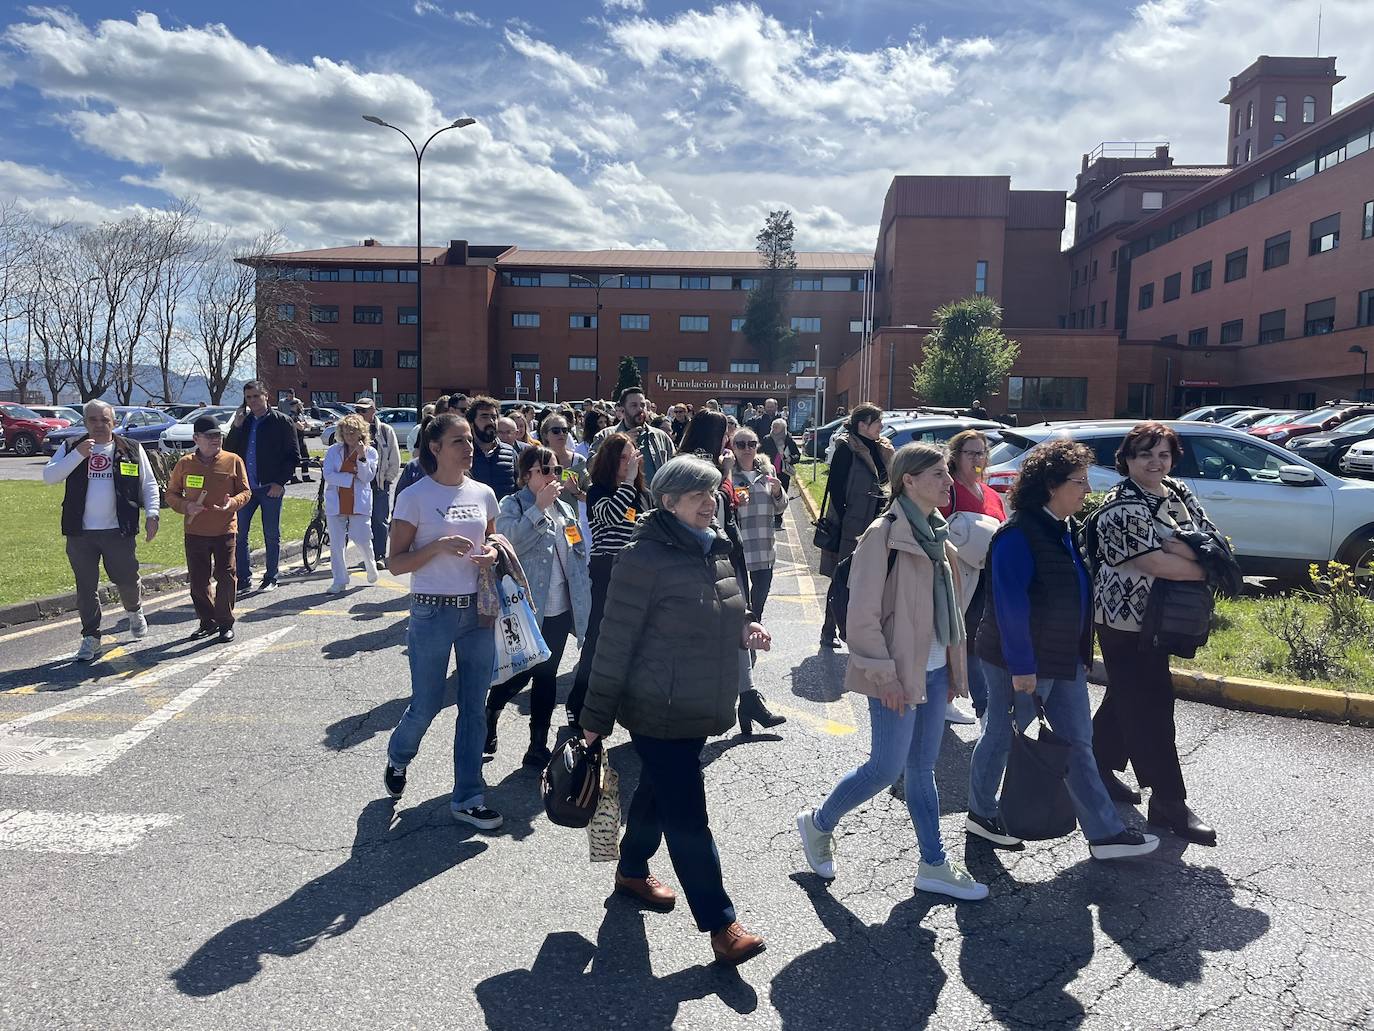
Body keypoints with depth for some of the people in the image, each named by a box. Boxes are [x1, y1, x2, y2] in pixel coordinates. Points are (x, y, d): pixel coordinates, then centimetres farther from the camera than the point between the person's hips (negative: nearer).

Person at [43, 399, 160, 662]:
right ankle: (90, 637, 17)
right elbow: (49, 477, -6)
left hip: (119, 531, -1)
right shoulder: (70, 448, 6)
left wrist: (151, 514, -5)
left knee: (126, 579, 6)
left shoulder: (131, 450, 5)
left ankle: (135, 612, 37)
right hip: (80, 532, 1)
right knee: (86, 587, 5)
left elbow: (149, 484, 8)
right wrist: (79, 455, -16)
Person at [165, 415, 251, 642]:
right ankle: (207, 621, 23)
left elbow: (246, 491, 4)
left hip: (225, 530, -2)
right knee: (198, 580, 8)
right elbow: (171, 494, 11)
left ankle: (226, 623, 12)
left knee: (226, 576, -1)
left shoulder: (233, 461, 0)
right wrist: (186, 506, -9)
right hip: (195, 532, 2)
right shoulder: (184, 464, 4)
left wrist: (233, 502, -17)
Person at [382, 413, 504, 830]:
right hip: (433, 612, -4)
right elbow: (397, 563, -8)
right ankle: (397, 758, 42)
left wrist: (491, 554, -4)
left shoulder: (483, 494, 5)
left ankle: (468, 798, 20)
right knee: (426, 705, 9)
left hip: (478, 610, 4)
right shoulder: (414, 497, -9)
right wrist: (438, 546, -23)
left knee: (475, 706, 8)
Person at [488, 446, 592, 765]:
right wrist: (539, 508, -22)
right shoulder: (512, 506, -6)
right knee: (520, 673, 0)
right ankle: (489, 716, 29)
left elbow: (579, 555, 16)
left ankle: (539, 746, 20)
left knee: (547, 677, 11)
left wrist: (582, 596, 11)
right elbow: (510, 543, -23)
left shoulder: (565, 510, 12)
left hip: (560, 609, 6)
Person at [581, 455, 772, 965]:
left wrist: (746, 628, -1)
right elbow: (616, 641, -17)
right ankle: (721, 925, 7)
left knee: (658, 792, 24)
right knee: (688, 816, -2)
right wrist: (597, 717, -13)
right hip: (658, 712, -8)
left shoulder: (717, 548, 5)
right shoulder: (645, 558, -20)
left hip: (700, 708, 8)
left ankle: (632, 870, 45)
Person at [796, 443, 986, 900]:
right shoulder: (884, 535, -16)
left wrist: (955, 666, 14)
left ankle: (934, 865, 23)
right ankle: (818, 824, 22)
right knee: (887, 768, 0)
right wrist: (884, 675, -18)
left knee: (922, 769, 14)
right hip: (899, 674, -7)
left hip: (933, 670, 8)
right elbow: (863, 614, -18)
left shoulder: (936, 534, 10)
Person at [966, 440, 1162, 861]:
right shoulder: (1018, 535, -21)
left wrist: (1081, 654, 19)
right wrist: (1021, 667, -23)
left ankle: (1105, 832, 19)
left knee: (1076, 743, 12)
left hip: (1064, 660, 9)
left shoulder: (1066, 529, 8)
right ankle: (982, 814, 28)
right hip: (1020, 662, -9)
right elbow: (1010, 605, -24)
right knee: (1003, 736, 9)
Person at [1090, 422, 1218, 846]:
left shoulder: (1179, 492, 8)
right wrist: (1207, 569, -12)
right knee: (1152, 707, -4)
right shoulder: (1121, 505, -18)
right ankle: (1168, 802, 3)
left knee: (1127, 698, 18)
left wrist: (1173, 544, -20)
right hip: (1127, 619, -8)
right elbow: (1155, 562, -24)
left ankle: (1099, 767, 34)